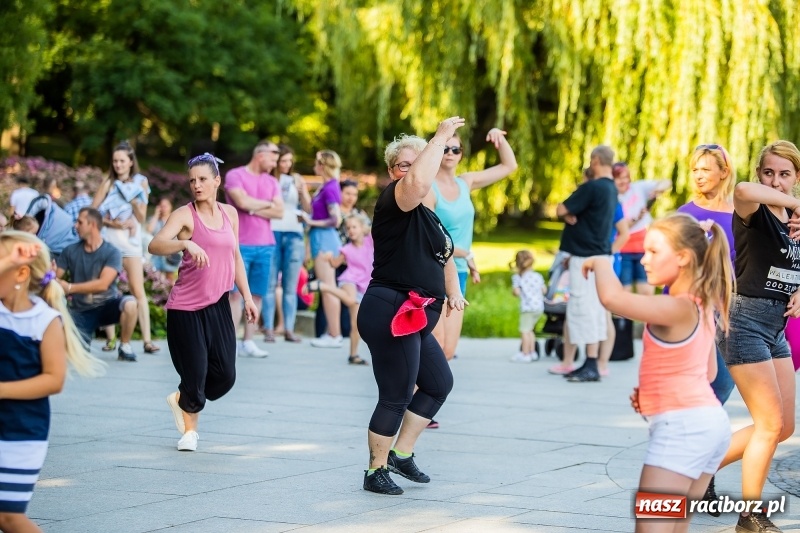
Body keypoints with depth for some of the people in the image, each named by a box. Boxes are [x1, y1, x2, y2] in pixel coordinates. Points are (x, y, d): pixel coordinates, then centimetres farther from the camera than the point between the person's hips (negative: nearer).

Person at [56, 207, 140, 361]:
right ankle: (84, 337, 18)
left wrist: (70, 288, -24)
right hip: (80, 311, 2)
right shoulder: (70, 251, 1)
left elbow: (102, 284, -21)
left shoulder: (112, 252, -10)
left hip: (107, 306, -2)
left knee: (130, 304, -36)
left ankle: (124, 347, -11)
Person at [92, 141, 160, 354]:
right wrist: (115, 223, -14)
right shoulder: (108, 183, 3)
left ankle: (147, 340, -10)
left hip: (131, 239, 0)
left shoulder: (141, 182, 5)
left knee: (138, 290, -6)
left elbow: (141, 217, 3)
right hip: (108, 239, 0)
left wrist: (134, 201, -13)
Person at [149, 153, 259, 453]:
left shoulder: (230, 213, 10)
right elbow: (155, 246, -24)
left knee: (225, 375, 1)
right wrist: (185, 243, -41)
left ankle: (181, 400, 32)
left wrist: (247, 297, 15)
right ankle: (190, 430, 23)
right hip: (185, 307, -5)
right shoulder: (185, 215, -8)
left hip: (217, 305, 5)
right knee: (195, 373, -4)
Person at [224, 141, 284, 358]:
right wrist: (267, 204, 0)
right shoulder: (235, 175, -1)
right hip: (240, 244, -5)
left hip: (265, 246, 5)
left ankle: (248, 342, 7)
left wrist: (253, 208, -7)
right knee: (236, 293, -6)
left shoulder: (272, 182, 15)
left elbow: (279, 211, 4)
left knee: (257, 295, 3)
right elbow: (242, 201, -15)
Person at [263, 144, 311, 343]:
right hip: (272, 233, -3)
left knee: (290, 287, 1)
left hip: (294, 234, 3)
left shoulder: (296, 180, 13)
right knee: (270, 284, -6)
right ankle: (269, 329, -6)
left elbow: (308, 209, 9)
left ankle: (289, 329, 1)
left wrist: (303, 191, -5)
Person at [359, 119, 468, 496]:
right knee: (396, 397, -5)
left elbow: (444, 256, 35)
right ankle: (376, 471, 9)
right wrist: (442, 136, -25)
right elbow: (419, 182, -35)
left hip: (414, 320, 10)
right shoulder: (394, 203, -11)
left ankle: (401, 454, 28)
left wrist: (453, 291, 21)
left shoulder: (426, 216, 19)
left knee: (439, 384, 21)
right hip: (390, 314, -10)